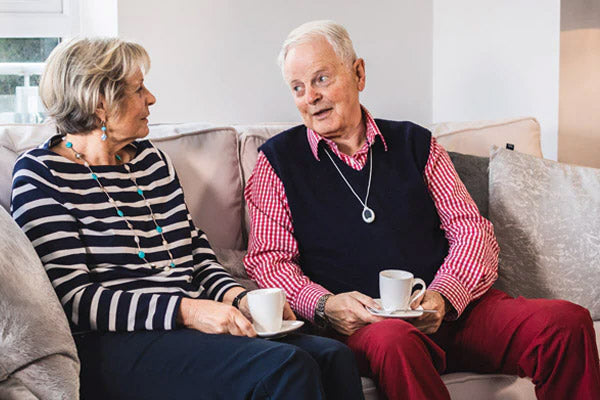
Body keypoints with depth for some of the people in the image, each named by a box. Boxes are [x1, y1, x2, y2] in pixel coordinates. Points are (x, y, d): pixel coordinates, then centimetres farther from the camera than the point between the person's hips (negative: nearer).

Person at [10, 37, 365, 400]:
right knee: (285, 367, -29)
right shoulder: (40, 174, -3)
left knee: (335, 357, -17)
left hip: (190, 325, 7)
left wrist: (238, 297, 0)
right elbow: (74, 300, -12)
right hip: (120, 344, -7)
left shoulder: (148, 157, 19)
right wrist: (184, 310, -20)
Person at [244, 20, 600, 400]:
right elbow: (268, 258, 6)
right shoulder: (279, 159, 11)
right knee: (394, 342, -41)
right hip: (360, 323, -3)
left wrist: (443, 296, -10)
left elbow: (473, 231, 11)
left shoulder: (414, 143, 17)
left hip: (452, 309, 4)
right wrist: (324, 304, -14)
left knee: (569, 323, -21)